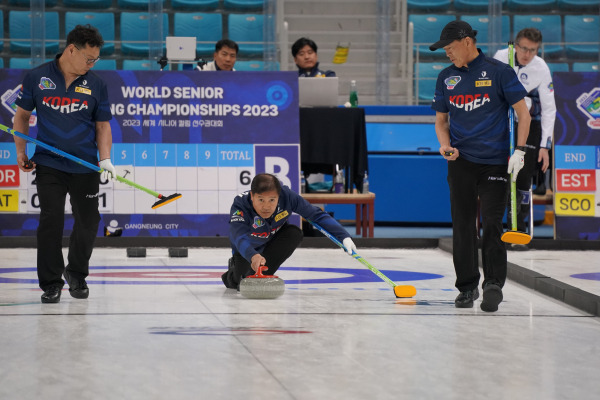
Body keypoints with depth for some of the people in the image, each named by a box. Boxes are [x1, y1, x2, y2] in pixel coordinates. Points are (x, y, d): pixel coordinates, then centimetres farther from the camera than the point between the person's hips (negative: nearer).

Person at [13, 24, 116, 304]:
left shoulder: (96, 85, 2)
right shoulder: (37, 77, -2)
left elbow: (102, 124, 8)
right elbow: (22, 115, 8)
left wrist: (105, 159, -5)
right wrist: (21, 152, 2)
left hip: (85, 167, 2)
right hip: (49, 164, -2)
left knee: (88, 222, 6)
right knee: (51, 220, -9)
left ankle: (77, 274, 29)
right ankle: (50, 283, 2)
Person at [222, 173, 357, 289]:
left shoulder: (287, 196, -32)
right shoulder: (240, 206, -39)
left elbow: (317, 214, -22)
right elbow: (240, 238, -53)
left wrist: (344, 237, -28)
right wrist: (253, 256, -74)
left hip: (273, 241, 1)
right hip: (247, 250, -1)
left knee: (294, 233, -28)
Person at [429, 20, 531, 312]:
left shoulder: (499, 72, -4)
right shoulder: (446, 77, 9)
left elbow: (523, 113, -2)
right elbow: (441, 120, 17)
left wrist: (519, 151, -11)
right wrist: (445, 145, -3)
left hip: (494, 162, -4)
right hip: (460, 162, 4)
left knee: (492, 223, -9)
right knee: (462, 225, 5)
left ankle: (493, 285, -2)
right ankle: (467, 286, 15)